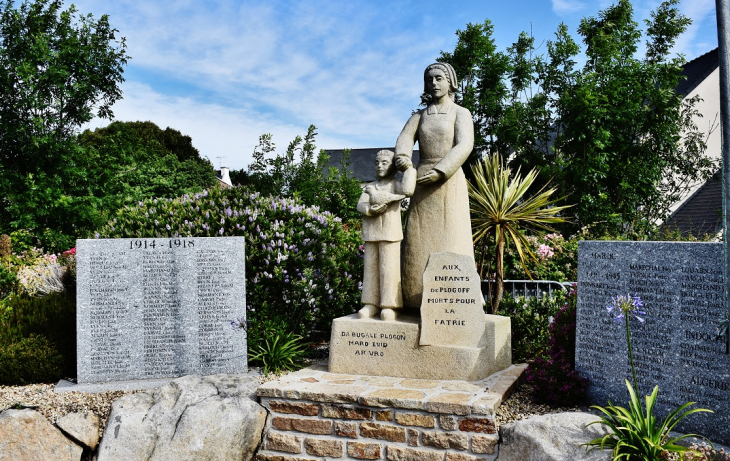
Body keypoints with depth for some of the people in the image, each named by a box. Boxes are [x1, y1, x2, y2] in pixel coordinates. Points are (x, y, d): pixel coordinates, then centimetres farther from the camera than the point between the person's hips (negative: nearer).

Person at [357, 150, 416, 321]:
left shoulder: (396, 184, 4)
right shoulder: (370, 187, 18)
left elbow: (408, 190, -19)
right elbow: (360, 205, 5)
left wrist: (409, 169, -9)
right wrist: (371, 209, -16)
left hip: (390, 233, -5)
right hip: (371, 233, 5)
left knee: (388, 269, -7)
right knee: (371, 268, 5)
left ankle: (390, 306, -3)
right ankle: (371, 304, 10)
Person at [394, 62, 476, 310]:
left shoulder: (461, 113, 6)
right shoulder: (419, 116, 18)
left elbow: (464, 146, -9)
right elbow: (405, 139, 2)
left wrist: (439, 172, -21)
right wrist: (402, 158, -21)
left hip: (449, 182, -4)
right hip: (422, 183, 4)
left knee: (449, 241, -7)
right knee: (419, 241, -1)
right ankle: (418, 301, 2)